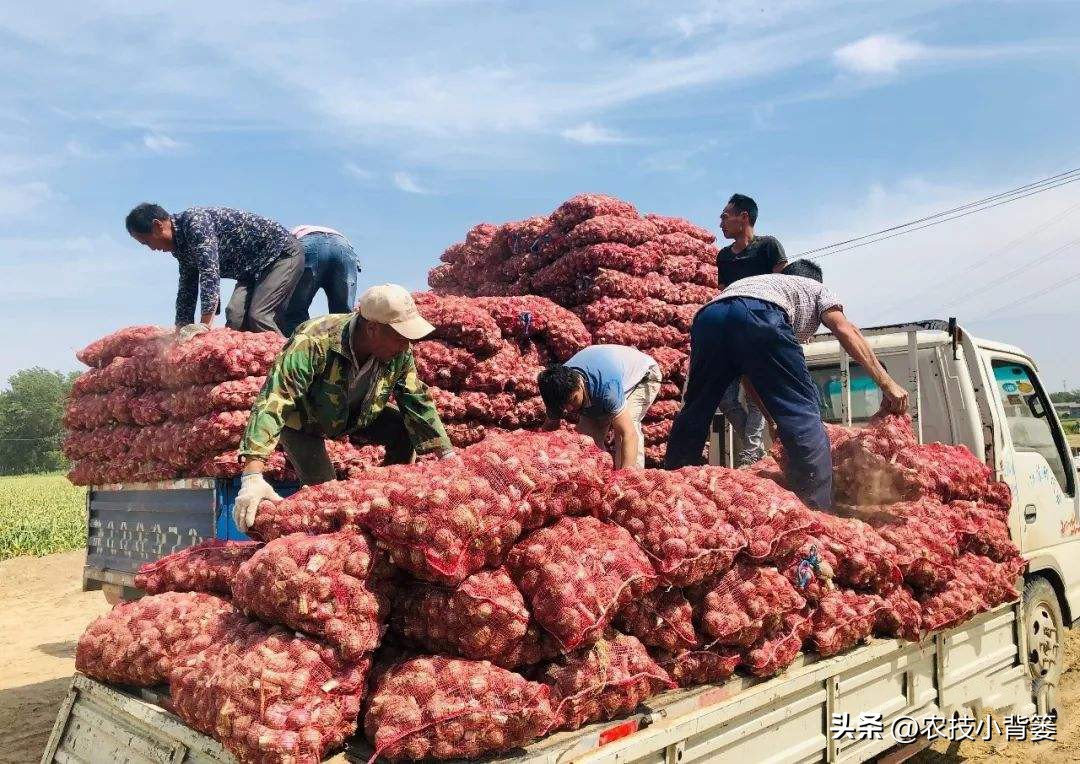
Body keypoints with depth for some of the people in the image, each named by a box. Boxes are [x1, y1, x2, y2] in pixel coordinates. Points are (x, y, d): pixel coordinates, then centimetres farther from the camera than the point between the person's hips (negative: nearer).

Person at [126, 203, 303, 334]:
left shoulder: (195, 221, -24)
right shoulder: (181, 244, 6)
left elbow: (210, 274, -34)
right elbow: (186, 291, 14)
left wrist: (204, 325, -37)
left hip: (283, 253, -9)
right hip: (253, 268, 9)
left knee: (258, 318, -22)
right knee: (235, 317, -8)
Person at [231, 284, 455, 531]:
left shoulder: (400, 352, -24)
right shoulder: (313, 343, -41)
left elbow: (418, 402, -11)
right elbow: (272, 403, -46)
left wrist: (448, 456, -17)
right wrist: (252, 477, -55)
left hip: (359, 413, 5)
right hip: (303, 419, -4)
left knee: (405, 432, -15)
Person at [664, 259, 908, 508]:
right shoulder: (816, 288, 36)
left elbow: (752, 373, 43)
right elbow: (846, 331, 14)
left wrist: (774, 423, 45)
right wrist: (887, 384, 14)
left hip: (707, 315, 5)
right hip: (761, 313, -5)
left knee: (694, 413, 19)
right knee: (803, 417, 1)